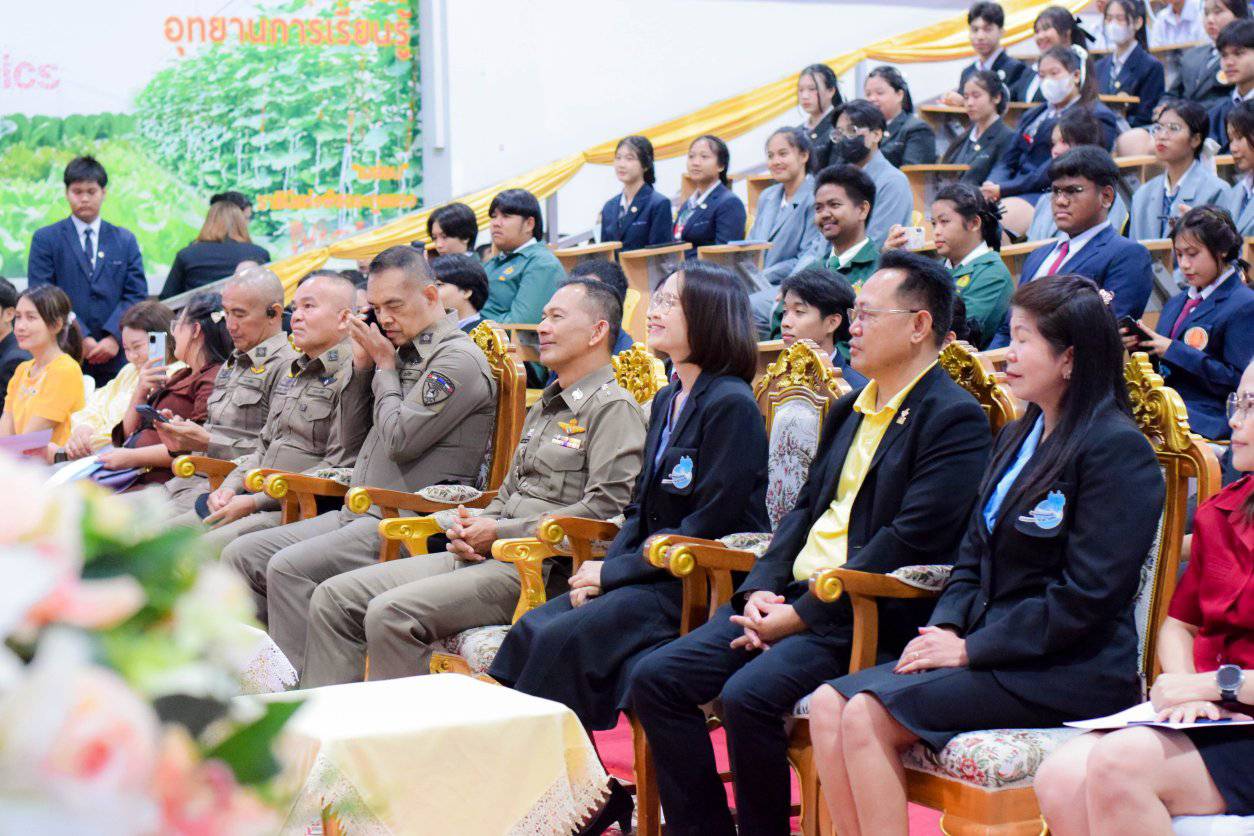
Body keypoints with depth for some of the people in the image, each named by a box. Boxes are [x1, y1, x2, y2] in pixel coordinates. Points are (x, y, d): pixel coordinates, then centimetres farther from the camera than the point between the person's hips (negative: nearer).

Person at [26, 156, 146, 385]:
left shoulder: (125, 240, 14)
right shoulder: (45, 239, 7)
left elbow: (137, 295, 6)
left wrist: (114, 337, -10)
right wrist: (80, 338, -11)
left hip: (115, 359, 2)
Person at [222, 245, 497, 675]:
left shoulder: (459, 359, -9)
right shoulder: (402, 354, 20)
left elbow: (400, 438, -18)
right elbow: (353, 438, 21)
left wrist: (384, 368, -4)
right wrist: (363, 368, 9)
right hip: (357, 514, 10)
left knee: (290, 568, -26)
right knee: (241, 555, 1)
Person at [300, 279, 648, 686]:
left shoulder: (614, 408, -5)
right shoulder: (543, 407, 26)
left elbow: (606, 509, -16)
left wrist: (500, 533, -13)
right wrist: (471, 528, 5)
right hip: (484, 558, 10)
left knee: (391, 614, -28)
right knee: (334, 597, -1)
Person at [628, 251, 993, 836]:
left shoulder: (956, 419, -7)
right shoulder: (850, 410, 21)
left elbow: (908, 541, -16)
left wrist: (801, 615, -16)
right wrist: (761, 590, 1)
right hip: (792, 593, 9)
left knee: (748, 695, -30)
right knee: (655, 679, -6)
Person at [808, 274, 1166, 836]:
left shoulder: (1116, 448, -12)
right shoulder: (1018, 437, 17)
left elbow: (1087, 597, -17)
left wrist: (972, 649, -15)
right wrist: (947, 628, -1)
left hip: (1066, 673, -9)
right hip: (986, 649, 9)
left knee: (868, 717, -22)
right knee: (828, 704, -9)